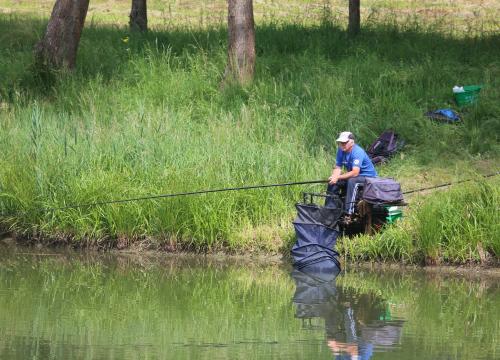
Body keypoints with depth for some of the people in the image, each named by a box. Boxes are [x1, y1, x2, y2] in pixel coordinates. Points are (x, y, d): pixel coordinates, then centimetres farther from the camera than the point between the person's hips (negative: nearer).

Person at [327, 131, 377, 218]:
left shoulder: (357, 152, -25)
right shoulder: (341, 151, -2)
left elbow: (355, 173, -33)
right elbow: (337, 167, -1)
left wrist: (338, 177, -33)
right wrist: (333, 177, -23)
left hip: (368, 176, -8)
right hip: (353, 176, 8)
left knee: (351, 181, -36)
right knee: (332, 182, -6)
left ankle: (348, 213, -39)